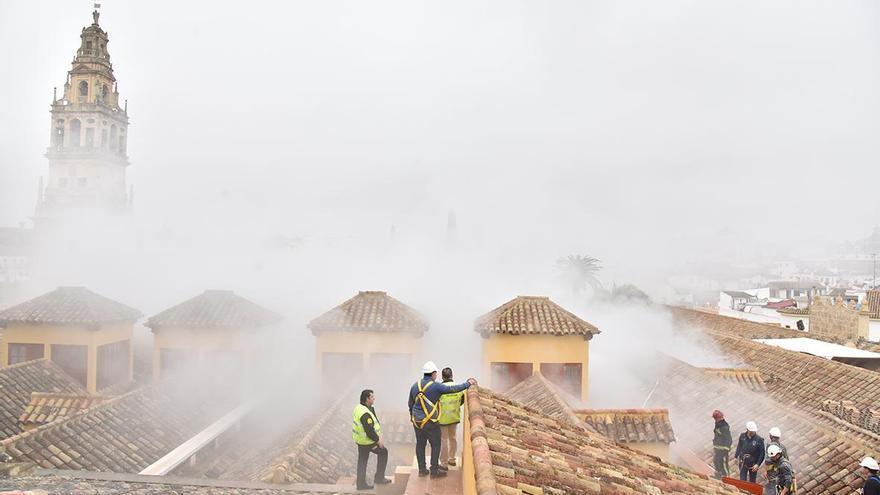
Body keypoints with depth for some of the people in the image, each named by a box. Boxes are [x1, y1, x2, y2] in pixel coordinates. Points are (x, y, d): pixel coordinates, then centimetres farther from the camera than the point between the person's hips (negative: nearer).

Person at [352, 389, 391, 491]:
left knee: (362, 461, 17)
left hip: (360, 439, 9)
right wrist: (378, 440, -15)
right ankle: (379, 478, 16)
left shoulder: (359, 408, 4)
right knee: (383, 452, 9)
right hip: (367, 441, -9)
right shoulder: (365, 414, -28)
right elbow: (369, 431, -29)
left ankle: (361, 484, 24)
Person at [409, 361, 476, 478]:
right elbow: (453, 389, -9)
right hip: (430, 422, -6)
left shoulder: (415, 385, 4)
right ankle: (434, 471, 11)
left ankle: (422, 470, 22)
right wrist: (468, 384, 4)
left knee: (420, 445, 14)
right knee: (435, 445, 7)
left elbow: (410, 404, 15)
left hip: (417, 421, 6)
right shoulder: (436, 386, -14)